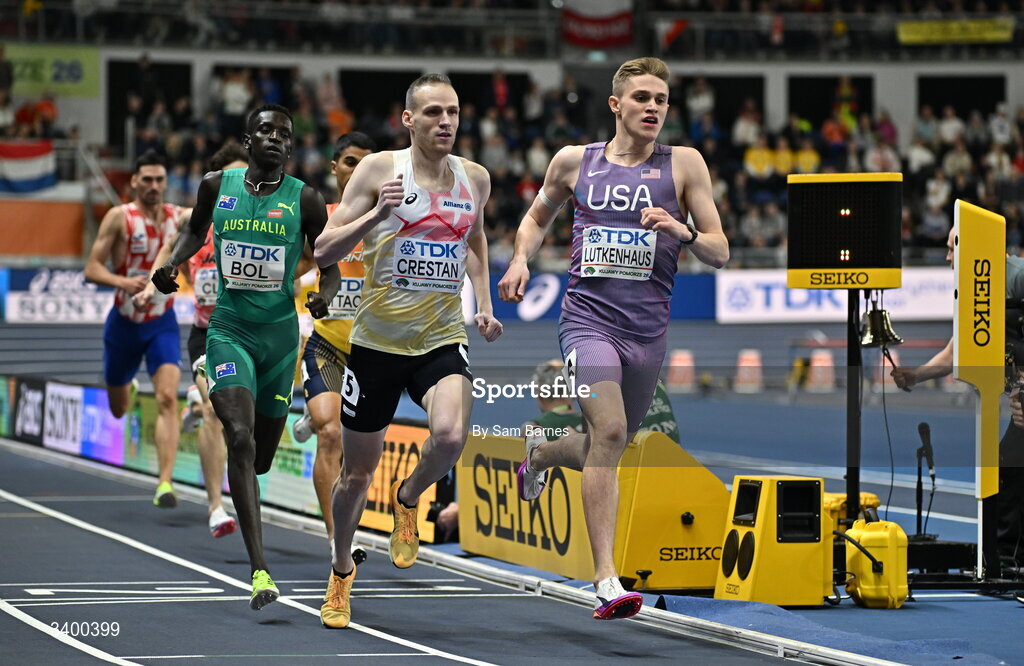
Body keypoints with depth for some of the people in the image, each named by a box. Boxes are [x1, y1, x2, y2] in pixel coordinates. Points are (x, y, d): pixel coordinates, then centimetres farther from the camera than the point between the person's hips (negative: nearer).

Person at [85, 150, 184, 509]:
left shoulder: (179, 217, -1)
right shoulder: (119, 217, -10)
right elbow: (92, 268, -13)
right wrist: (123, 282, -30)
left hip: (163, 324, 0)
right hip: (124, 323, 0)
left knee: (167, 398, -20)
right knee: (118, 409, 16)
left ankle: (165, 483, -23)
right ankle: (129, 390, 55)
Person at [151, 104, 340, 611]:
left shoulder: (305, 200, -2)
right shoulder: (217, 186, 1)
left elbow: (330, 266, 5)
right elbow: (195, 231, 21)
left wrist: (325, 296, -16)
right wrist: (173, 264, 2)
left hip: (280, 333, 1)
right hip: (229, 328, -1)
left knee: (263, 453, 11)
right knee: (241, 439, -20)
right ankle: (259, 571, -26)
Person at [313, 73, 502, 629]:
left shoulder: (475, 178, 5)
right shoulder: (379, 169, -7)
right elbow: (323, 252, -8)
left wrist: (484, 304, 15)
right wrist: (376, 215, -24)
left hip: (442, 340, 2)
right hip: (378, 340, -2)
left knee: (450, 436, -27)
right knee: (358, 471, 8)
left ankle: (408, 500, 7)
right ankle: (341, 570, 34)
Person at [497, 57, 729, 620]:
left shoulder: (684, 164, 5)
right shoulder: (574, 161, 7)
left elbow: (720, 253, 5)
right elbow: (537, 217, 26)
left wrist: (683, 232, -16)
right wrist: (521, 258, 6)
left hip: (648, 329, 2)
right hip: (588, 316, -2)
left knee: (607, 447, 14)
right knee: (609, 430, -22)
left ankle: (539, 453, 51)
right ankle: (606, 581, -23)